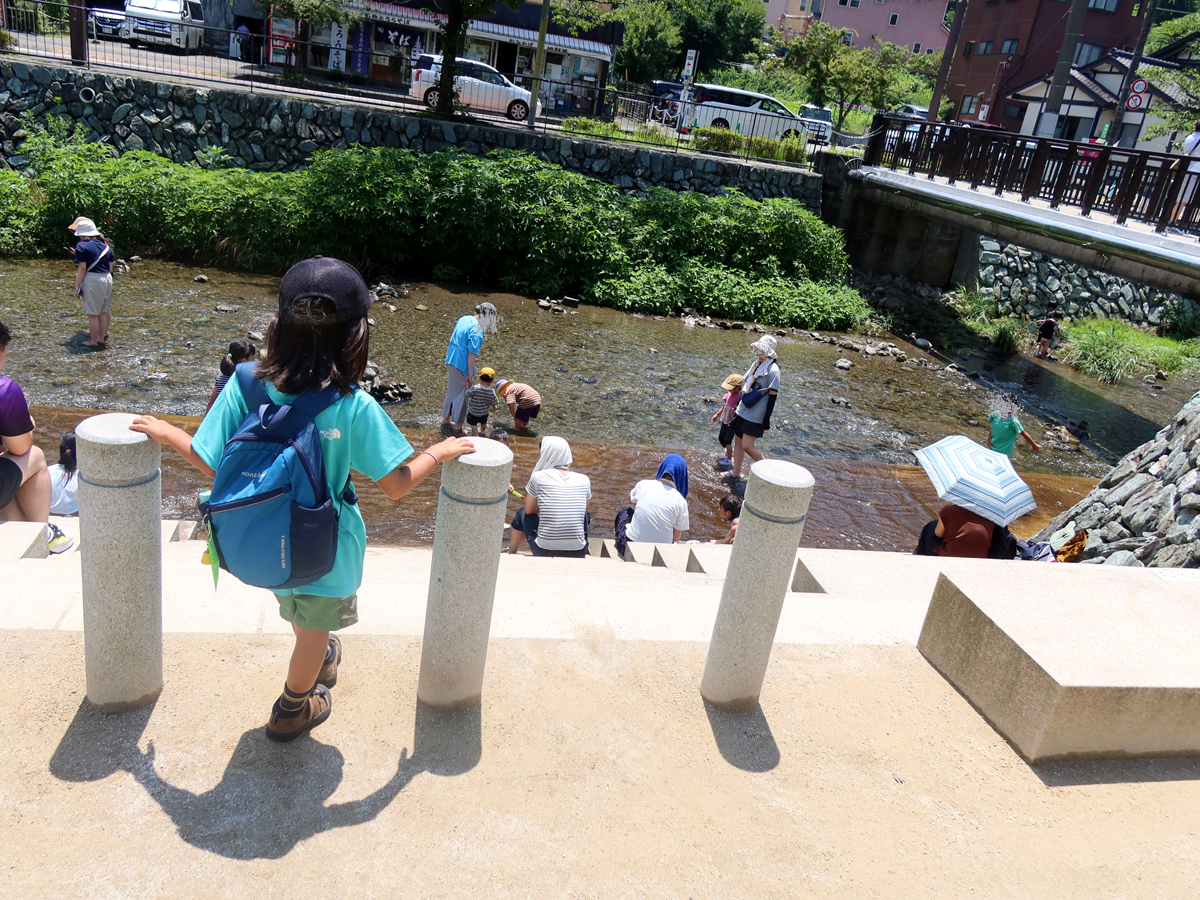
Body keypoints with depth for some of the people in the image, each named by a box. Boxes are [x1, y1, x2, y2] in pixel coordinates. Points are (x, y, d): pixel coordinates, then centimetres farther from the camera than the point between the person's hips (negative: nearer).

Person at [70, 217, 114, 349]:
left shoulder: (82, 246, -9)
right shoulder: (105, 245, 10)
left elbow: (82, 268, -13)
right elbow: (110, 267, 10)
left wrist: (77, 286, -10)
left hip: (92, 280, -7)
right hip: (107, 279, 7)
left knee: (92, 314, 1)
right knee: (103, 311, 15)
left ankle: (94, 342, 6)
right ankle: (102, 338, 23)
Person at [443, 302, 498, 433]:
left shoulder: (464, 319, 5)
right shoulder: (477, 331, -20)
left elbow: (453, 338, 16)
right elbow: (471, 354, -21)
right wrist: (470, 375, -16)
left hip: (451, 360, 9)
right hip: (462, 365, -9)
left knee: (452, 390, 23)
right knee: (461, 394, 4)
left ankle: (446, 418, 36)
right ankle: (458, 425, 14)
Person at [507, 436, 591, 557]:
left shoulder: (538, 477, -6)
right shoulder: (584, 480, 0)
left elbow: (529, 510, 8)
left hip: (544, 552, -2)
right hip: (578, 553, 2)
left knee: (523, 513, 27)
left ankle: (510, 554, 48)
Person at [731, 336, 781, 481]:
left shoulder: (772, 370, -16)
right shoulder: (756, 364, 8)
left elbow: (773, 396, -17)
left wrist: (767, 420, -18)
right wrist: (737, 405, 19)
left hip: (756, 416, -8)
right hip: (743, 411, 8)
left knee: (747, 446, -9)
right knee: (738, 441, 12)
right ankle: (736, 473, 24)